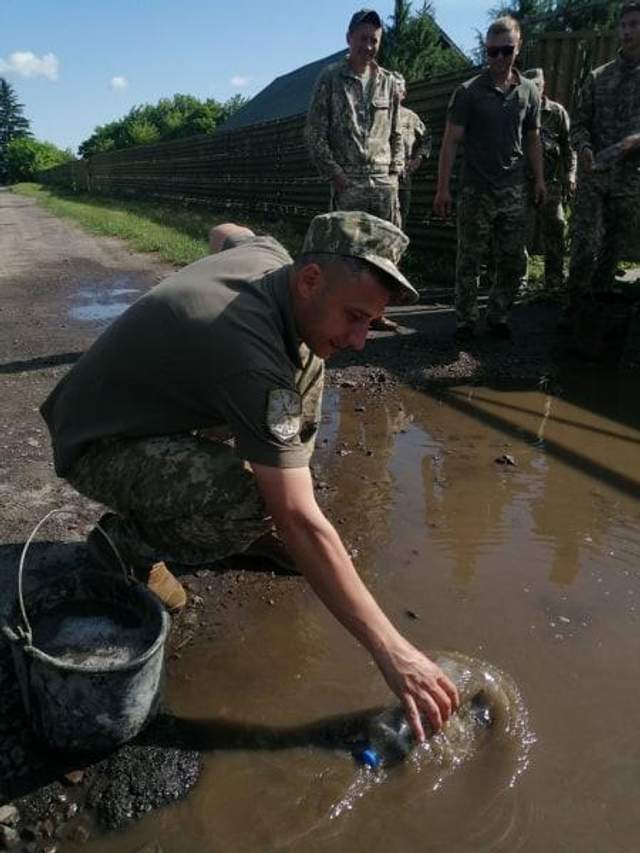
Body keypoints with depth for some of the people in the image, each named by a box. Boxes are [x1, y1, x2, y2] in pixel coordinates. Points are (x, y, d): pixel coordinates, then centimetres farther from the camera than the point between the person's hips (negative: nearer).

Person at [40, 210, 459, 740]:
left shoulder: (267, 253, -10)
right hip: (98, 447, -9)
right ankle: (128, 542, -6)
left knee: (306, 363, 3)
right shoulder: (251, 358, -35)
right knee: (255, 507, -36)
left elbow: (223, 233, 18)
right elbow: (300, 524, -36)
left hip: (160, 403, 9)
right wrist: (391, 651, -31)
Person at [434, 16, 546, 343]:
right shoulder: (469, 92, -1)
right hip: (476, 192, -3)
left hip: (515, 192, 4)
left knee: (515, 261, 5)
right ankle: (465, 321, 10)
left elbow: (533, 140, 17)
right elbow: (451, 141, -3)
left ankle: (498, 316, 20)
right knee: (469, 261, 1)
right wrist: (443, 188, -9)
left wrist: (539, 179, 9)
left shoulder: (529, 92, 10)